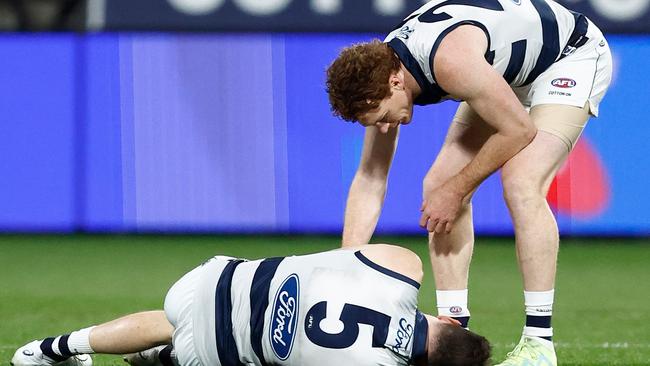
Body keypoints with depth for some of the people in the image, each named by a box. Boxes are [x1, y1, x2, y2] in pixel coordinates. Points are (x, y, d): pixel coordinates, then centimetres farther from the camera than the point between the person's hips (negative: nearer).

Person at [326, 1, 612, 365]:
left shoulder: (450, 61, -39)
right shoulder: (379, 72, -13)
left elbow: (519, 130, -27)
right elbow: (369, 181, -4)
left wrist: (456, 190, -18)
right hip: (509, 73, 9)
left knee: (521, 184, -26)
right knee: (438, 185, -3)